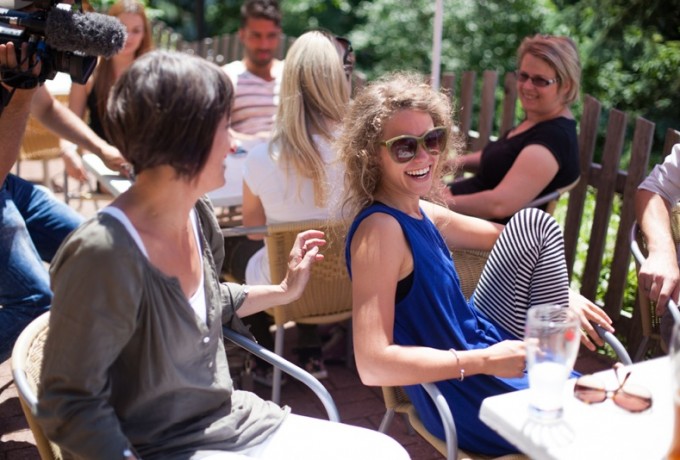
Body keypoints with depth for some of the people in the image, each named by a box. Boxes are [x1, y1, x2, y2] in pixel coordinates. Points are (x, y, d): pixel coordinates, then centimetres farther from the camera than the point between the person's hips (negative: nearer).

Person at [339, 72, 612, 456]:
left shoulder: (422, 213, 2)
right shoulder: (380, 229, -26)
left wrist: (559, 290, 8)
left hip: (482, 344, 9)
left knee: (534, 223, 6)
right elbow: (372, 364, -32)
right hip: (461, 396, -9)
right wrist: (483, 361, -28)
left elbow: (503, 236, 19)